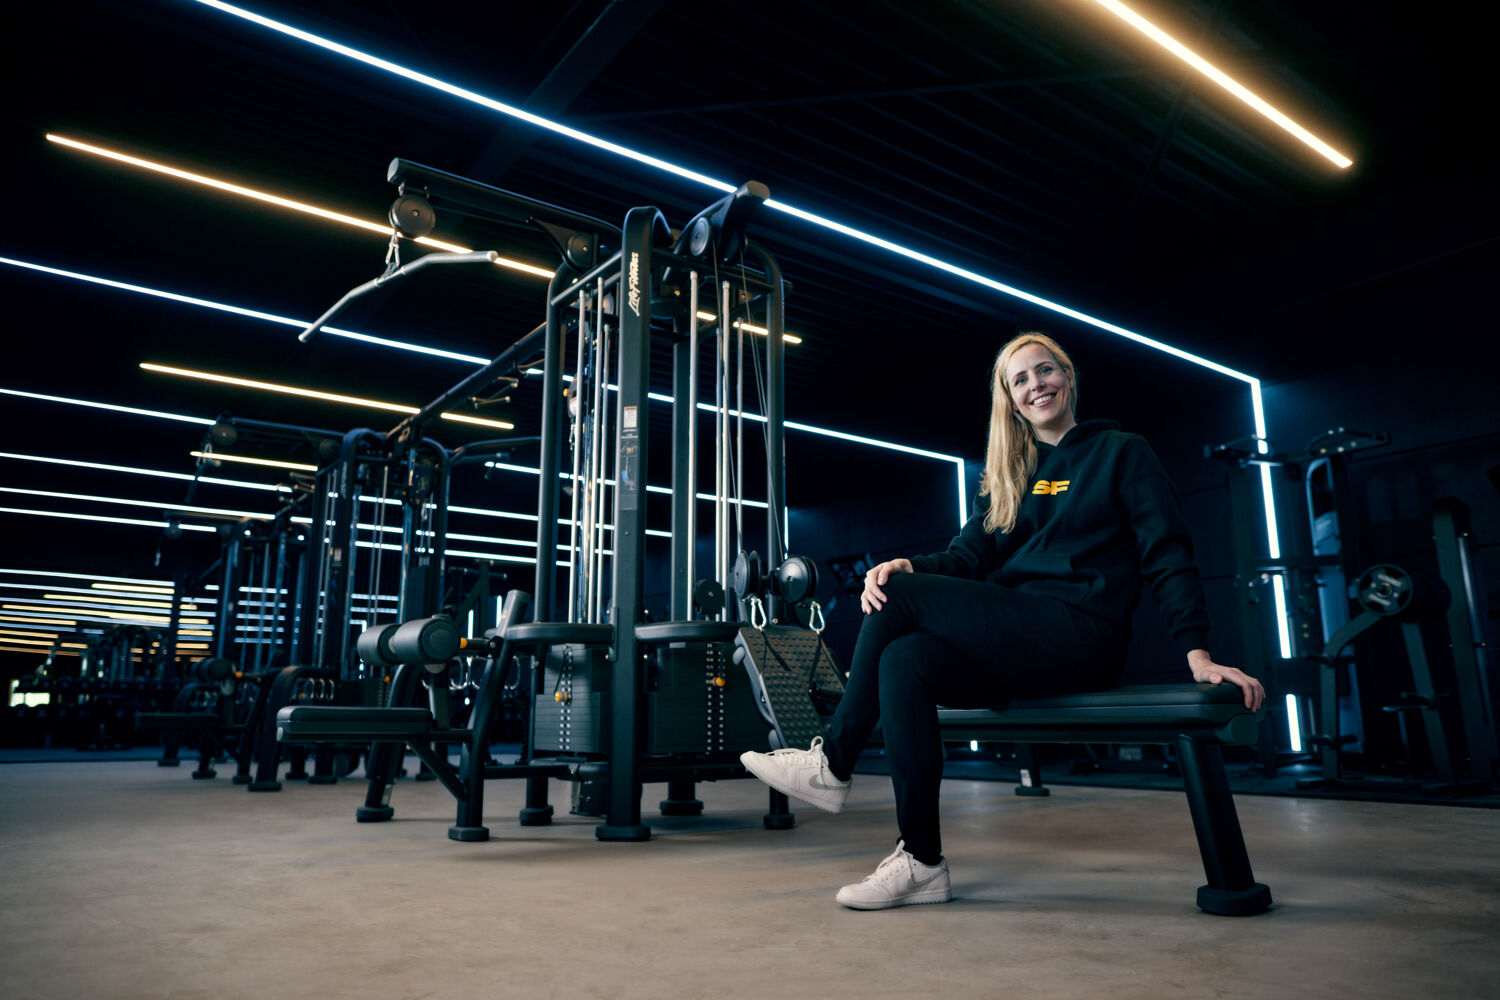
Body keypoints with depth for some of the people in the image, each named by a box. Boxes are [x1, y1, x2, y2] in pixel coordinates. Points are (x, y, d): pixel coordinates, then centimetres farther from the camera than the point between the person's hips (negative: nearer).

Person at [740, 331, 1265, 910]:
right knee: (905, 660, -27)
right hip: (1012, 637, 6)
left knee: (898, 600, -21)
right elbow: (969, 557, 11)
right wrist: (906, 566, -11)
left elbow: (1167, 554, 2)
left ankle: (832, 765, -10)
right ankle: (921, 863, -24)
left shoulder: (1122, 454, 10)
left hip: (1081, 636, -5)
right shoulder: (1007, 476, 24)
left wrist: (1197, 654, -10)